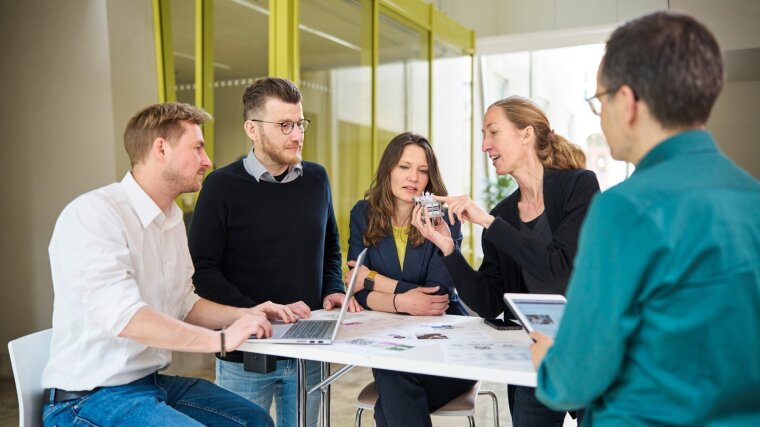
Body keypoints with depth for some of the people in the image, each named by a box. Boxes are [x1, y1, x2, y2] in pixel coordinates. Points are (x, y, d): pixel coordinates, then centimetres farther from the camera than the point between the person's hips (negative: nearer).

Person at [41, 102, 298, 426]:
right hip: (91, 397, -8)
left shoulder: (172, 218, 9)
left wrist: (246, 314, -1)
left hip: (154, 382, 9)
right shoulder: (93, 214, -19)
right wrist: (221, 340, -28)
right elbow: (122, 315, -30)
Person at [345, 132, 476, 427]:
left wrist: (374, 279, -12)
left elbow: (438, 294, -16)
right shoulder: (363, 215, -1)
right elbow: (359, 292, -6)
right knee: (391, 384, -28)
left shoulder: (443, 218, -8)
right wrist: (401, 302, -25)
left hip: (446, 339, -2)